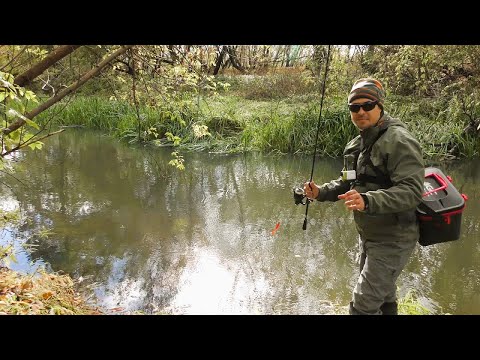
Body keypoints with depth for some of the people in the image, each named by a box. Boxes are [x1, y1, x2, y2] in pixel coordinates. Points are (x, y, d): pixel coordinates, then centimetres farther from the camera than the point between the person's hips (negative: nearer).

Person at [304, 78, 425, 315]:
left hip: (392, 240, -8)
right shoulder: (357, 144, 7)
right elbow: (347, 183, 16)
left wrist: (367, 201, -43)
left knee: (363, 306, -4)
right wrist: (321, 192, -1)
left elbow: (411, 191, -30)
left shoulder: (399, 141, -21)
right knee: (383, 298, 26)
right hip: (368, 236, 9)